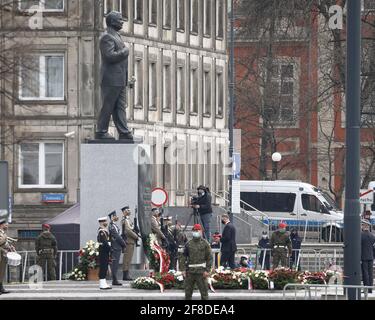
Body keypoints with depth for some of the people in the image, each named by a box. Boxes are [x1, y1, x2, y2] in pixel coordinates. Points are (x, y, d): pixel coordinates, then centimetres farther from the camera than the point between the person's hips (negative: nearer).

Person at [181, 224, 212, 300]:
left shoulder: (205, 244, 1)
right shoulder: (188, 244, 10)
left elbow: (209, 258, -2)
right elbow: (184, 257, 10)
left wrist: (207, 270, -9)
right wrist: (183, 269, 1)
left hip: (201, 271, -3)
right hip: (190, 271, 3)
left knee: (204, 291, -1)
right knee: (188, 291, 8)